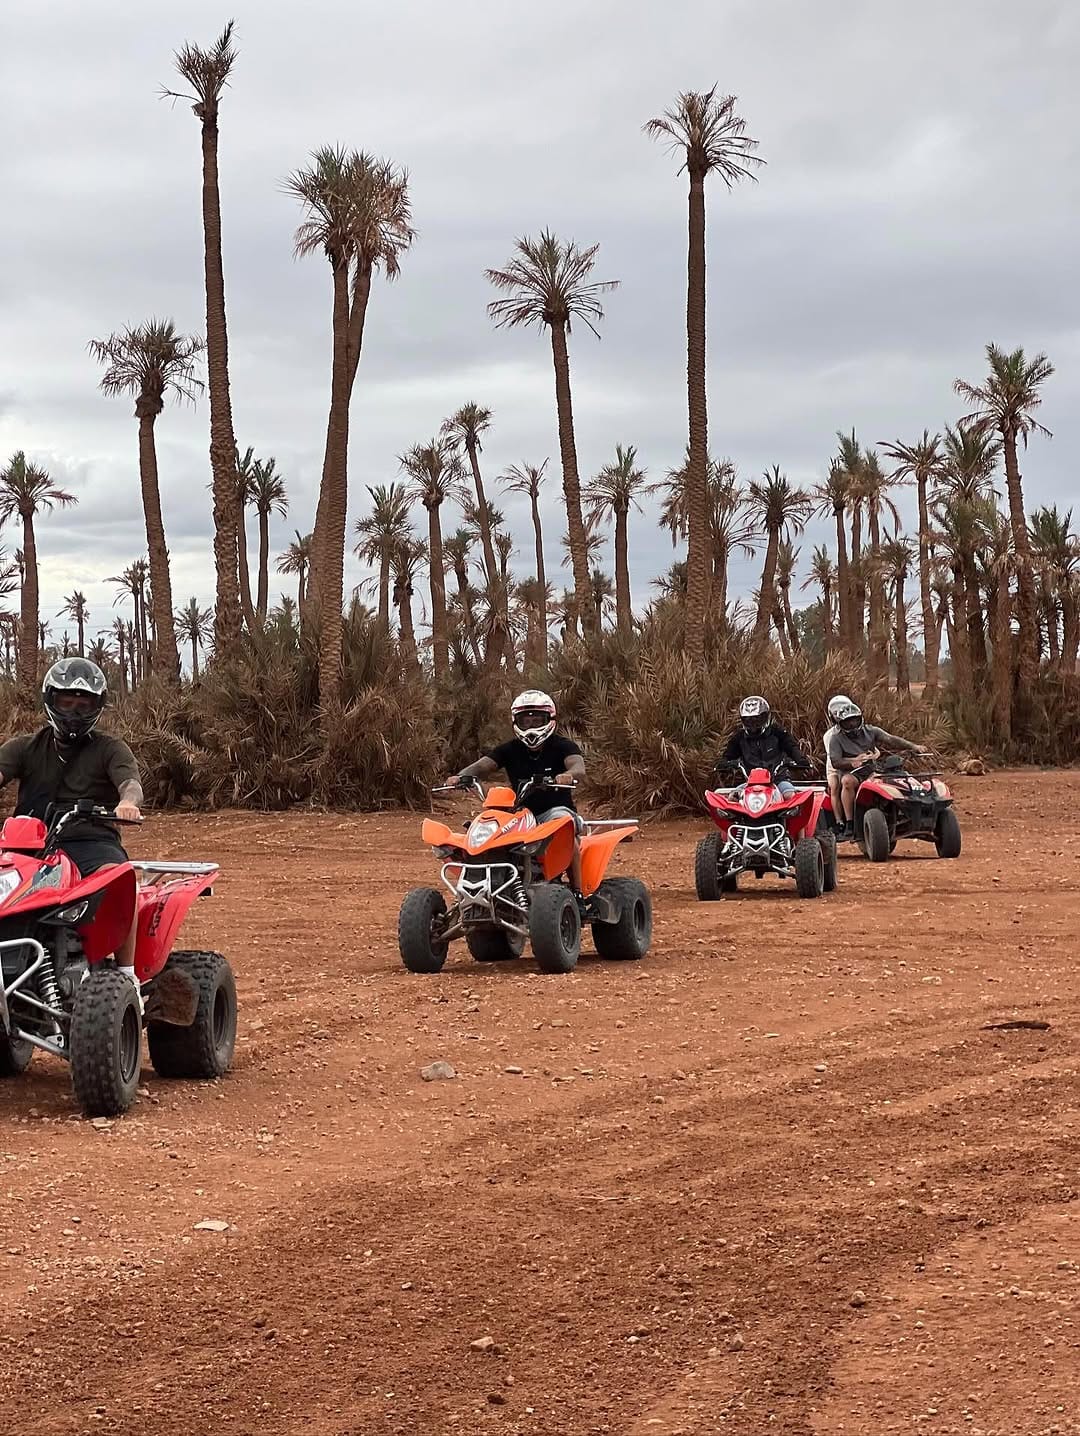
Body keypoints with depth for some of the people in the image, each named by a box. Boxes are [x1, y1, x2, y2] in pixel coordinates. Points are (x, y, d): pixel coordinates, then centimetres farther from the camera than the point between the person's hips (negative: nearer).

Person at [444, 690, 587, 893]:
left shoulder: (562, 746, -2)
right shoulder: (510, 750, 7)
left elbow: (578, 767, -23)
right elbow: (483, 765, -8)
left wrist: (569, 775, -49)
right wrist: (461, 776, -31)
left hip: (555, 809, -4)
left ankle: (577, 891, -32)